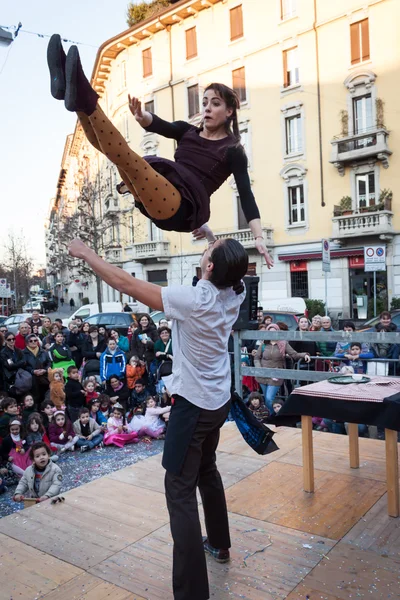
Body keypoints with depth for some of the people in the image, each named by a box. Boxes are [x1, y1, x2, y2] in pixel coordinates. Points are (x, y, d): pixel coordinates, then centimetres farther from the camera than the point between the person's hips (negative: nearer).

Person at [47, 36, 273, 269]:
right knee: (108, 146, -6)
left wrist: (259, 236, -15)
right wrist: (142, 116, -22)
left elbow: (246, 194, -2)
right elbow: (159, 126, 3)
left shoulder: (233, 151, 8)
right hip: (158, 199, 6)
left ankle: (86, 100, -36)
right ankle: (81, 100, -24)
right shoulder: (187, 131, 23)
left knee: (127, 158, -29)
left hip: (183, 208, -6)